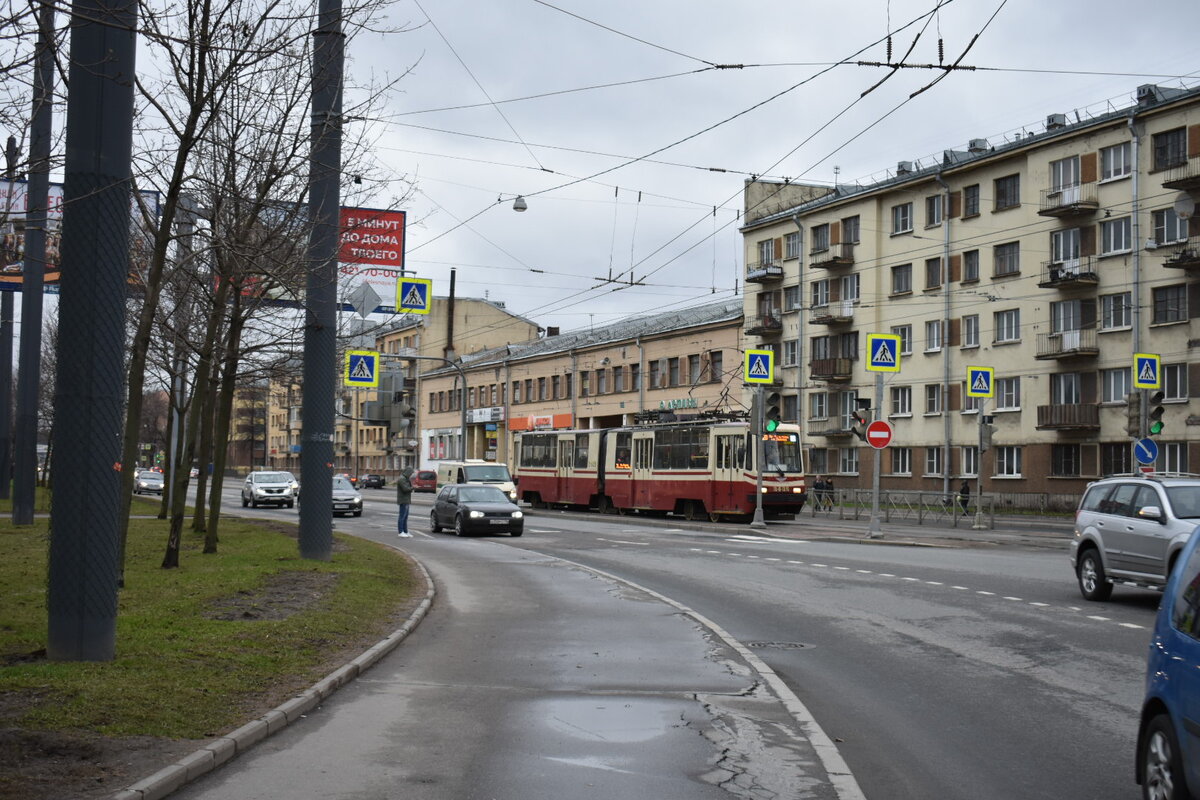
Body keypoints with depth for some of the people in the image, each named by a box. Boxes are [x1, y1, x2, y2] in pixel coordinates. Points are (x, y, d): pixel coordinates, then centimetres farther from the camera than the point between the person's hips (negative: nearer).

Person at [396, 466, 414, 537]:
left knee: (405, 517, 11)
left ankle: (405, 532, 14)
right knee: (402, 516, -7)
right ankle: (400, 532, -5)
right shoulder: (402, 479, -15)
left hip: (406, 500, 10)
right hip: (403, 500, -10)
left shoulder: (405, 479, 18)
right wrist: (413, 487, -8)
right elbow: (405, 489, -23)